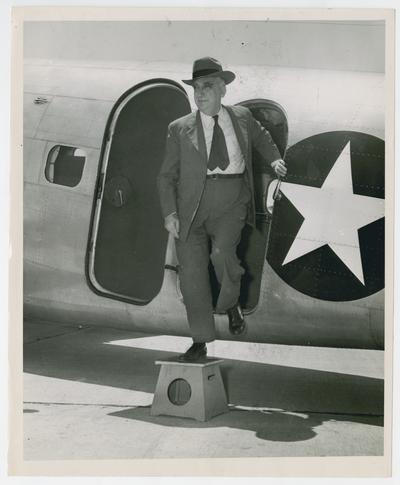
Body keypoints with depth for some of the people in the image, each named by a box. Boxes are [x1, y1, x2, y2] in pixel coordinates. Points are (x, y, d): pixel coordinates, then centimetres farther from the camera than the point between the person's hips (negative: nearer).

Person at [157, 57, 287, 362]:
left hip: (231, 202, -1)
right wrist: (169, 212, -6)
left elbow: (261, 137, 34)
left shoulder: (242, 117, 11)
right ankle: (200, 342, 12)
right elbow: (167, 175, 6)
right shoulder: (180, 129, 7)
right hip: (192, 205, 1)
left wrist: (274, 160, 17)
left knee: (222, 251, -25)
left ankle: (231, 305, 7)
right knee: (192, 273, -1)